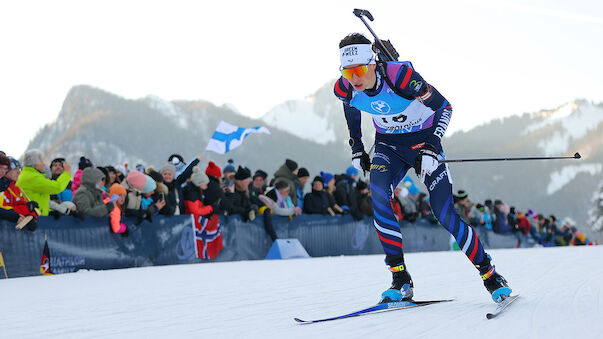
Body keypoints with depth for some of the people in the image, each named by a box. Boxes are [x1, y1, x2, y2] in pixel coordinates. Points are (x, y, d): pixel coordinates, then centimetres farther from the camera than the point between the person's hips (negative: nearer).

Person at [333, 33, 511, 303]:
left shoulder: (400, 76, -31)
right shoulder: (344, 89, -16)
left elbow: (444, 106, -19)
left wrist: (431, 149, -26)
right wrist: (356, 147, 13)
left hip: (423, 140, -4)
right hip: (388, 144, 4)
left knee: (444, 214, -11)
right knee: (378, 191, -26)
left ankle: (489, 274, 9)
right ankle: (400, 279, -20)